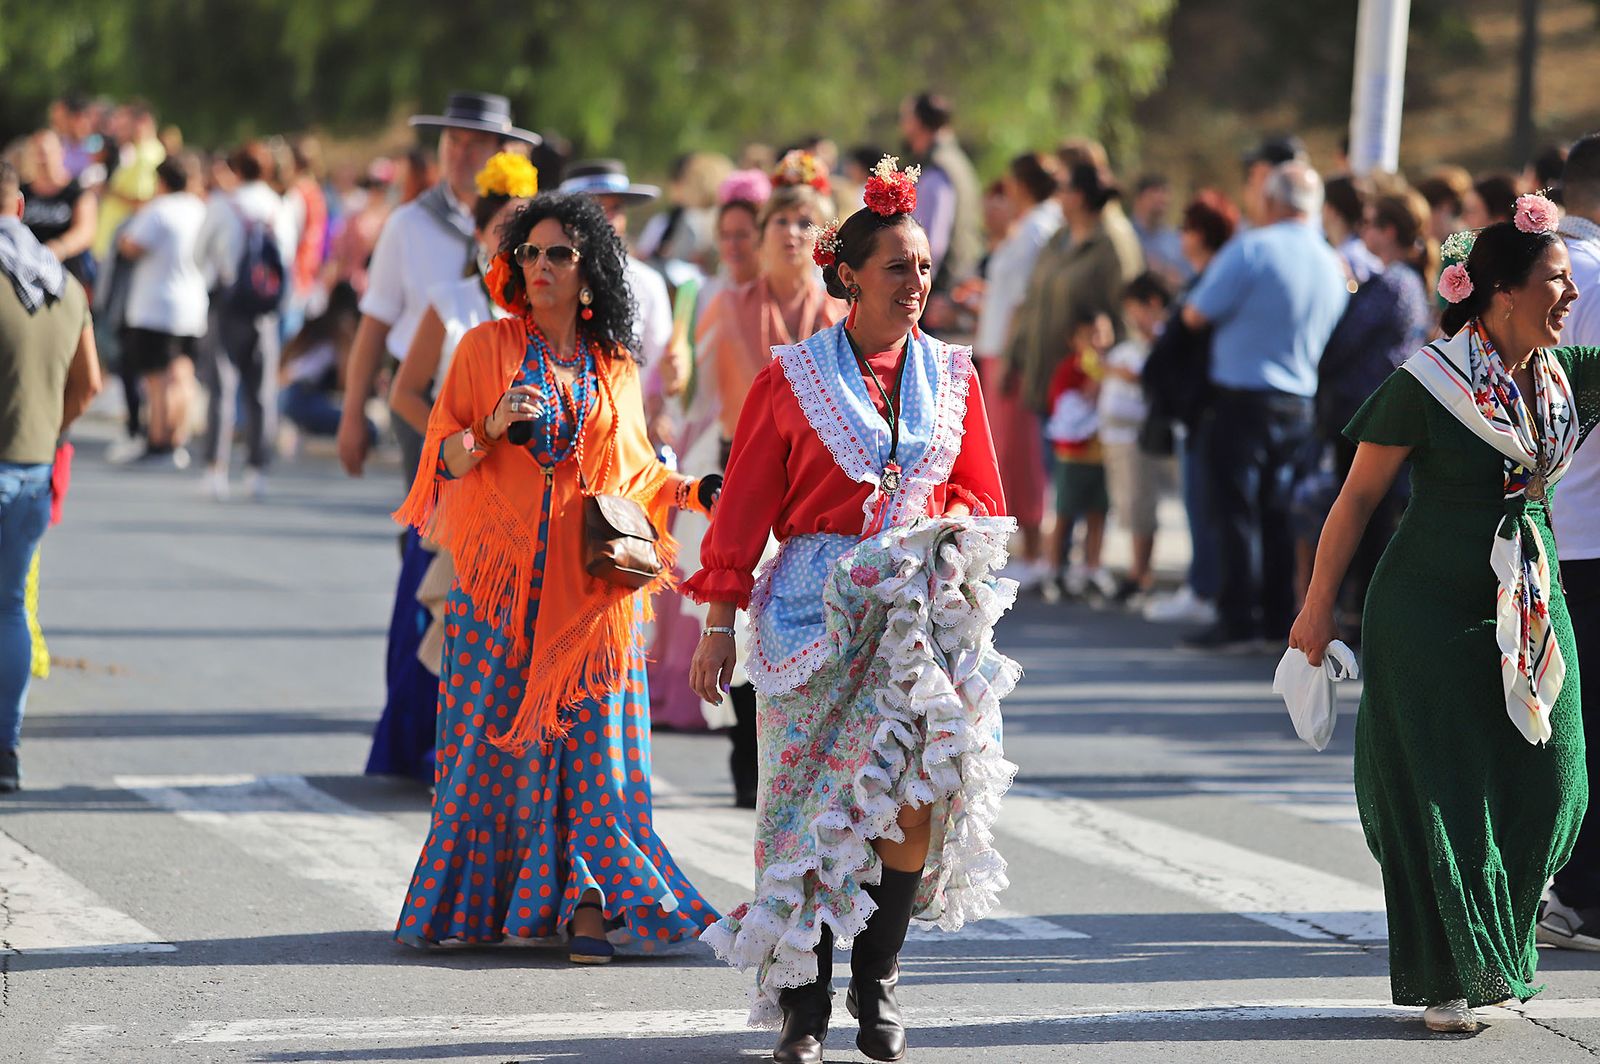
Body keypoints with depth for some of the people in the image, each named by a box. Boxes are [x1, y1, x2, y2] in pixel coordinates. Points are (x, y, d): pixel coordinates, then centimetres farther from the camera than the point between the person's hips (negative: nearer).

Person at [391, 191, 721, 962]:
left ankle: (586, 906, -6)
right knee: (497, 733, -2)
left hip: (589, 577, 1)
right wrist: (494, 427, -15)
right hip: (502, 577, -1)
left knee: (590, 735, -5)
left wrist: (693, 492, 3)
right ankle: (480, 900, 6)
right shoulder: (487, 347, 5)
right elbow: (444, 456, 3)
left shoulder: (615, 368, 12)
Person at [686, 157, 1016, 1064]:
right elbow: (744, 506, 3)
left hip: (923, 605, 2)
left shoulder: (952, 376, 11)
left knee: (917, 786, -11)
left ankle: (878, 976, 7)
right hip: (819, 606, -2)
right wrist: (719, 624, 1)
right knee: (813, 803, -5)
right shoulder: (794, 378, 2)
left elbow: (982, 497, 18)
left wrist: (951, 533, -4)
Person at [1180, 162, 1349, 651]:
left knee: (1238, 510, -2)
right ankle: (1281, 616, 12)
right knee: (1279, 513, 12)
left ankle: (1239, 619, -4)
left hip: (1243, 399, -6)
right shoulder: (1331, 264, 8)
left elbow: (1196, 314, -10)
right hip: (1301, 404, 6)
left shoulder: (1251, 249, -13)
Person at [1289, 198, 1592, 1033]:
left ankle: (1498, 958, 21)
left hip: (1532, 608, 6)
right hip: (1429, 611, -5)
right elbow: (1358, 496, -7)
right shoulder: (1428, 385, -12)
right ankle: (1449, 980, 9)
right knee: (1441, 791, -2)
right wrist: (1319, 607, -5)